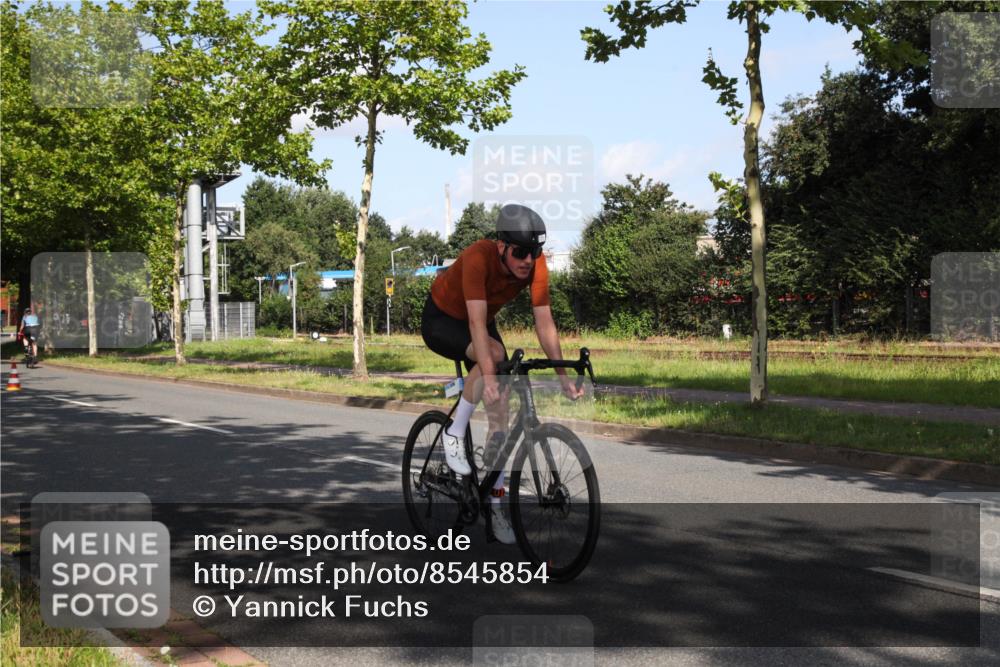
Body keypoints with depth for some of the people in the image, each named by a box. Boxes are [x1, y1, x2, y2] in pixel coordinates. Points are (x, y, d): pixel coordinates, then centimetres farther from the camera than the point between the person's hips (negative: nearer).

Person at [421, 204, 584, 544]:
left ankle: (495, 505, 1)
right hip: (441, 319, -5)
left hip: (483, 322, 5)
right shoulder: (478, 257, -36)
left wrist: (564, 376, -26)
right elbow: (477, 323, -42)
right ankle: (454, 433, -17)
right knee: (495, 353, -35)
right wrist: (489, 377, -51)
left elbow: (544, 322, -21)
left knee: (500, 409, -6)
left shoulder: (536, 265, -23)